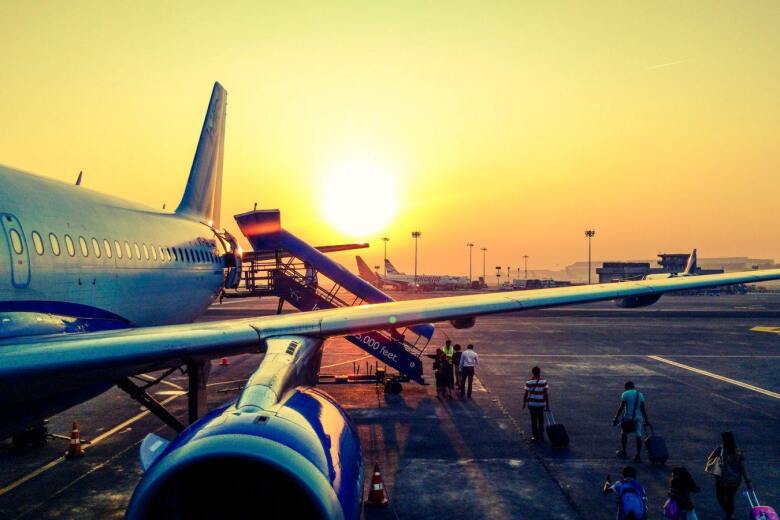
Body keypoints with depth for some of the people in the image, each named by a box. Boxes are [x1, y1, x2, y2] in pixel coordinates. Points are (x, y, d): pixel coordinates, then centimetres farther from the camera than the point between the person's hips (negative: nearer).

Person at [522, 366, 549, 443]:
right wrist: (547, 405, -2)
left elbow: (526, 394, -8)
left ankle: (536, 437, 11)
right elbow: (546, 394, -8)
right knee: (541, 420, 15)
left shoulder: (529, 382, -10)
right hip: (541, 404, 1)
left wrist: (524, 403, 5)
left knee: (534, 420, 9)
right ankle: (541, 436, 19)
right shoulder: (544, 381, -7)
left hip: (532, 404, -1)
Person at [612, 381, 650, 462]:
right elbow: (643, 409, 9)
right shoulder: (640, 394, 10)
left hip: (628, 417, -3)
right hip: (638, 418, 3)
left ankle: (623, 452, 24)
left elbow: (621, 407, -9)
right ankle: (638, 455, -3)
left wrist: (616, 418, -6)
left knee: (624, 433, 16)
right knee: (638, 436, 0)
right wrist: (646, 420, 13)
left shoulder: (625, 394, -3)